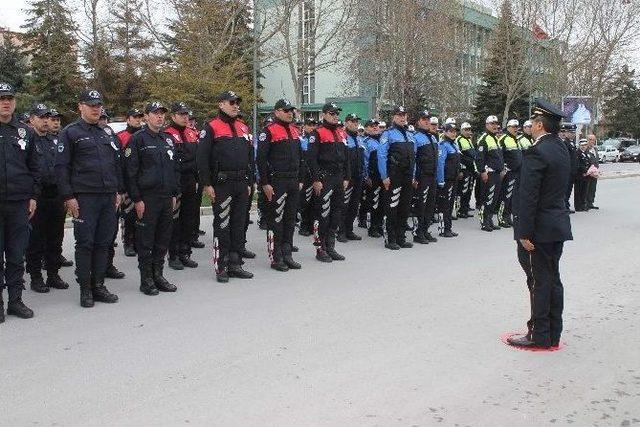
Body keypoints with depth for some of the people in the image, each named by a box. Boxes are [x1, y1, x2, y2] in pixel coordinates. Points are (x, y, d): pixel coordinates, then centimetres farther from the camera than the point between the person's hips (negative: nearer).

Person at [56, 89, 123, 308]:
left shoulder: (107, 133, 16)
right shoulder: (70, 132, -1)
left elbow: (117, 163, 20)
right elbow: (62, 166, -5)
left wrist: (119, 191, 14)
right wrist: (68, 197, -11)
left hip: (109, 197, 5)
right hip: (84, 198, -5)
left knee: (103, 243, 7)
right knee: (85, 244, -1)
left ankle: (98, 285, 16)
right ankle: (85, 289, 7)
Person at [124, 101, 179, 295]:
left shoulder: (169, 139, 15)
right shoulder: (138, 138, -5)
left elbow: (175, 168, 21)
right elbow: (130, 171, -8)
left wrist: (174, 194, 14)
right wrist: (136, 199, -13)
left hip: (167, 197, 6)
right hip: (147, 198, -6)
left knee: (163, 239, 10)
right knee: (146, 241, 0)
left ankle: (158, 275, 21)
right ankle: (146, 279, 9)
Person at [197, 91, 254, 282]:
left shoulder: (243, 127, 16)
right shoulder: (211, 127, -4)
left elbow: (250, 156, 21)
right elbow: (202, 157, -9)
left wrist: (249, 182, 17)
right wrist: (206, 184, -13)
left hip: (241, 185, 7)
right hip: (221, 185, -6)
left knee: (239, 225, 10)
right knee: (221, 226, -2)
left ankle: (235, 264, 19)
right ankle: (221, 268, 5)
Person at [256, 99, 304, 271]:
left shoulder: (294, 130, 16)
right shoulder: (269, 131, -8)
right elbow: (261, 158, -12)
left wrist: (300, 179, 17)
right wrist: (265, 183, -15)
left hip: (294, 182, 8)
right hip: (277, 183, -7)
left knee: (290, 219, 11)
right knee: (276, 220, -2)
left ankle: (287, 255, 20)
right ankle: (276, 258, 5)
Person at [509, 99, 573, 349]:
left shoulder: (536, 153, -19)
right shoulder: (561, 148, 10)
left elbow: (528, 197, -22)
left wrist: (524, 232, -20)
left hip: (540, 228, -9)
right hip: (559, 224, 9)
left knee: (539, 281, -1)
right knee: (553, 279, 14)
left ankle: (539, 336, 8)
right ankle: (553, 335, 24)